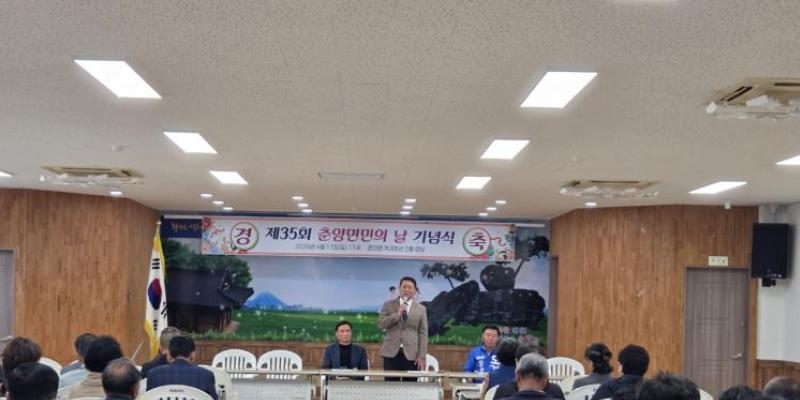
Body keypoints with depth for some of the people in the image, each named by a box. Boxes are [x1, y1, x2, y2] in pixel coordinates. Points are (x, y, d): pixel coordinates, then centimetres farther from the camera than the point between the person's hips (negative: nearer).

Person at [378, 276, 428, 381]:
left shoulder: (421, 309, 8)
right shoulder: (388, 305, 9)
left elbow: (423, 334, 4)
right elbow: (380, 324, -1)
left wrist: (422, 357, -3)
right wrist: (397, 315, -12)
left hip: (411, 354, 0)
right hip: (391, 353, 0)